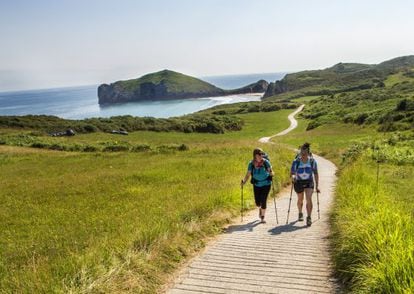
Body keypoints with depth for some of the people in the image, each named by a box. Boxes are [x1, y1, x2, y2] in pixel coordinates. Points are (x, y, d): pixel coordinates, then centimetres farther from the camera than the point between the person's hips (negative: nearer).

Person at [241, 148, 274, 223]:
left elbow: (271, 172, -9)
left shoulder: (266, 162, -12)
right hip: (256, 185, 2)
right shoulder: (251, 164, -8)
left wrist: (271, 173, -32)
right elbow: (248, 175, -5)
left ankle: (262, 217, 11)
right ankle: (260, 209, 44)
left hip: (266, 184, -2)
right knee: (257, 202, 6)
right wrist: (244, 181, -21)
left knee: (263, 201, -8)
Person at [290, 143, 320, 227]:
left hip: (309, 182, -1)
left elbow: (315, 174, -3)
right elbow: (292, 173, -12)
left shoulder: (312, 161, -11)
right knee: (300, 200, 19)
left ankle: (309, 218, -17)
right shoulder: (296, 161, -14)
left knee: (309, 199, -21)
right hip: (299, 182, 1)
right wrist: (293, 177, -36)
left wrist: (317, 186, -4)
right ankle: (300, 213, 46)